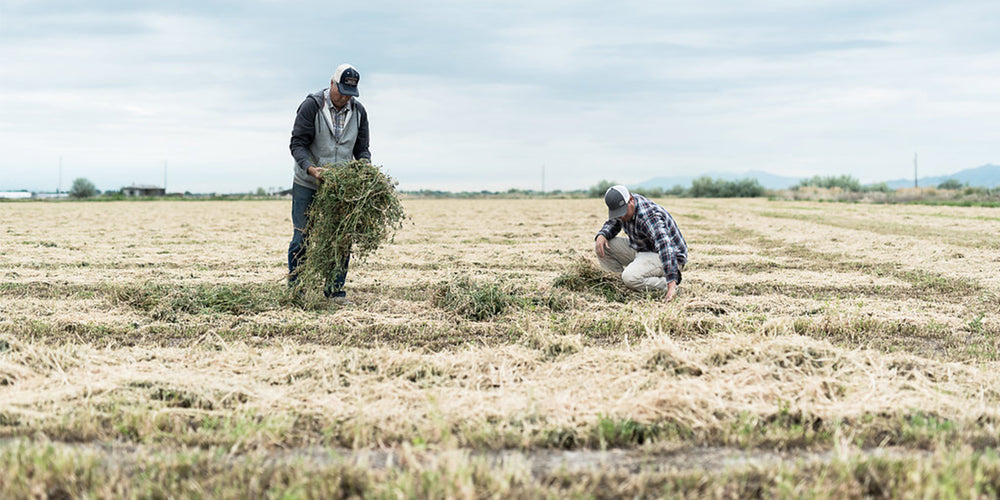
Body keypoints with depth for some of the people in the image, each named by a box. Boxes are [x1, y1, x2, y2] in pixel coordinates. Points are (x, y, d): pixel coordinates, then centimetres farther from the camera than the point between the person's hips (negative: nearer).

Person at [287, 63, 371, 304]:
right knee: (302, 237, -1)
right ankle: (295, 288, 11)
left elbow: (362, 148, 8)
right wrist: (311, 169, -29)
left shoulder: (358, 111, 4)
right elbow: (297, 144, -12)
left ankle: (335, 287, 11)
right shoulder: (311, 106, -10)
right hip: (307, 184, -3)